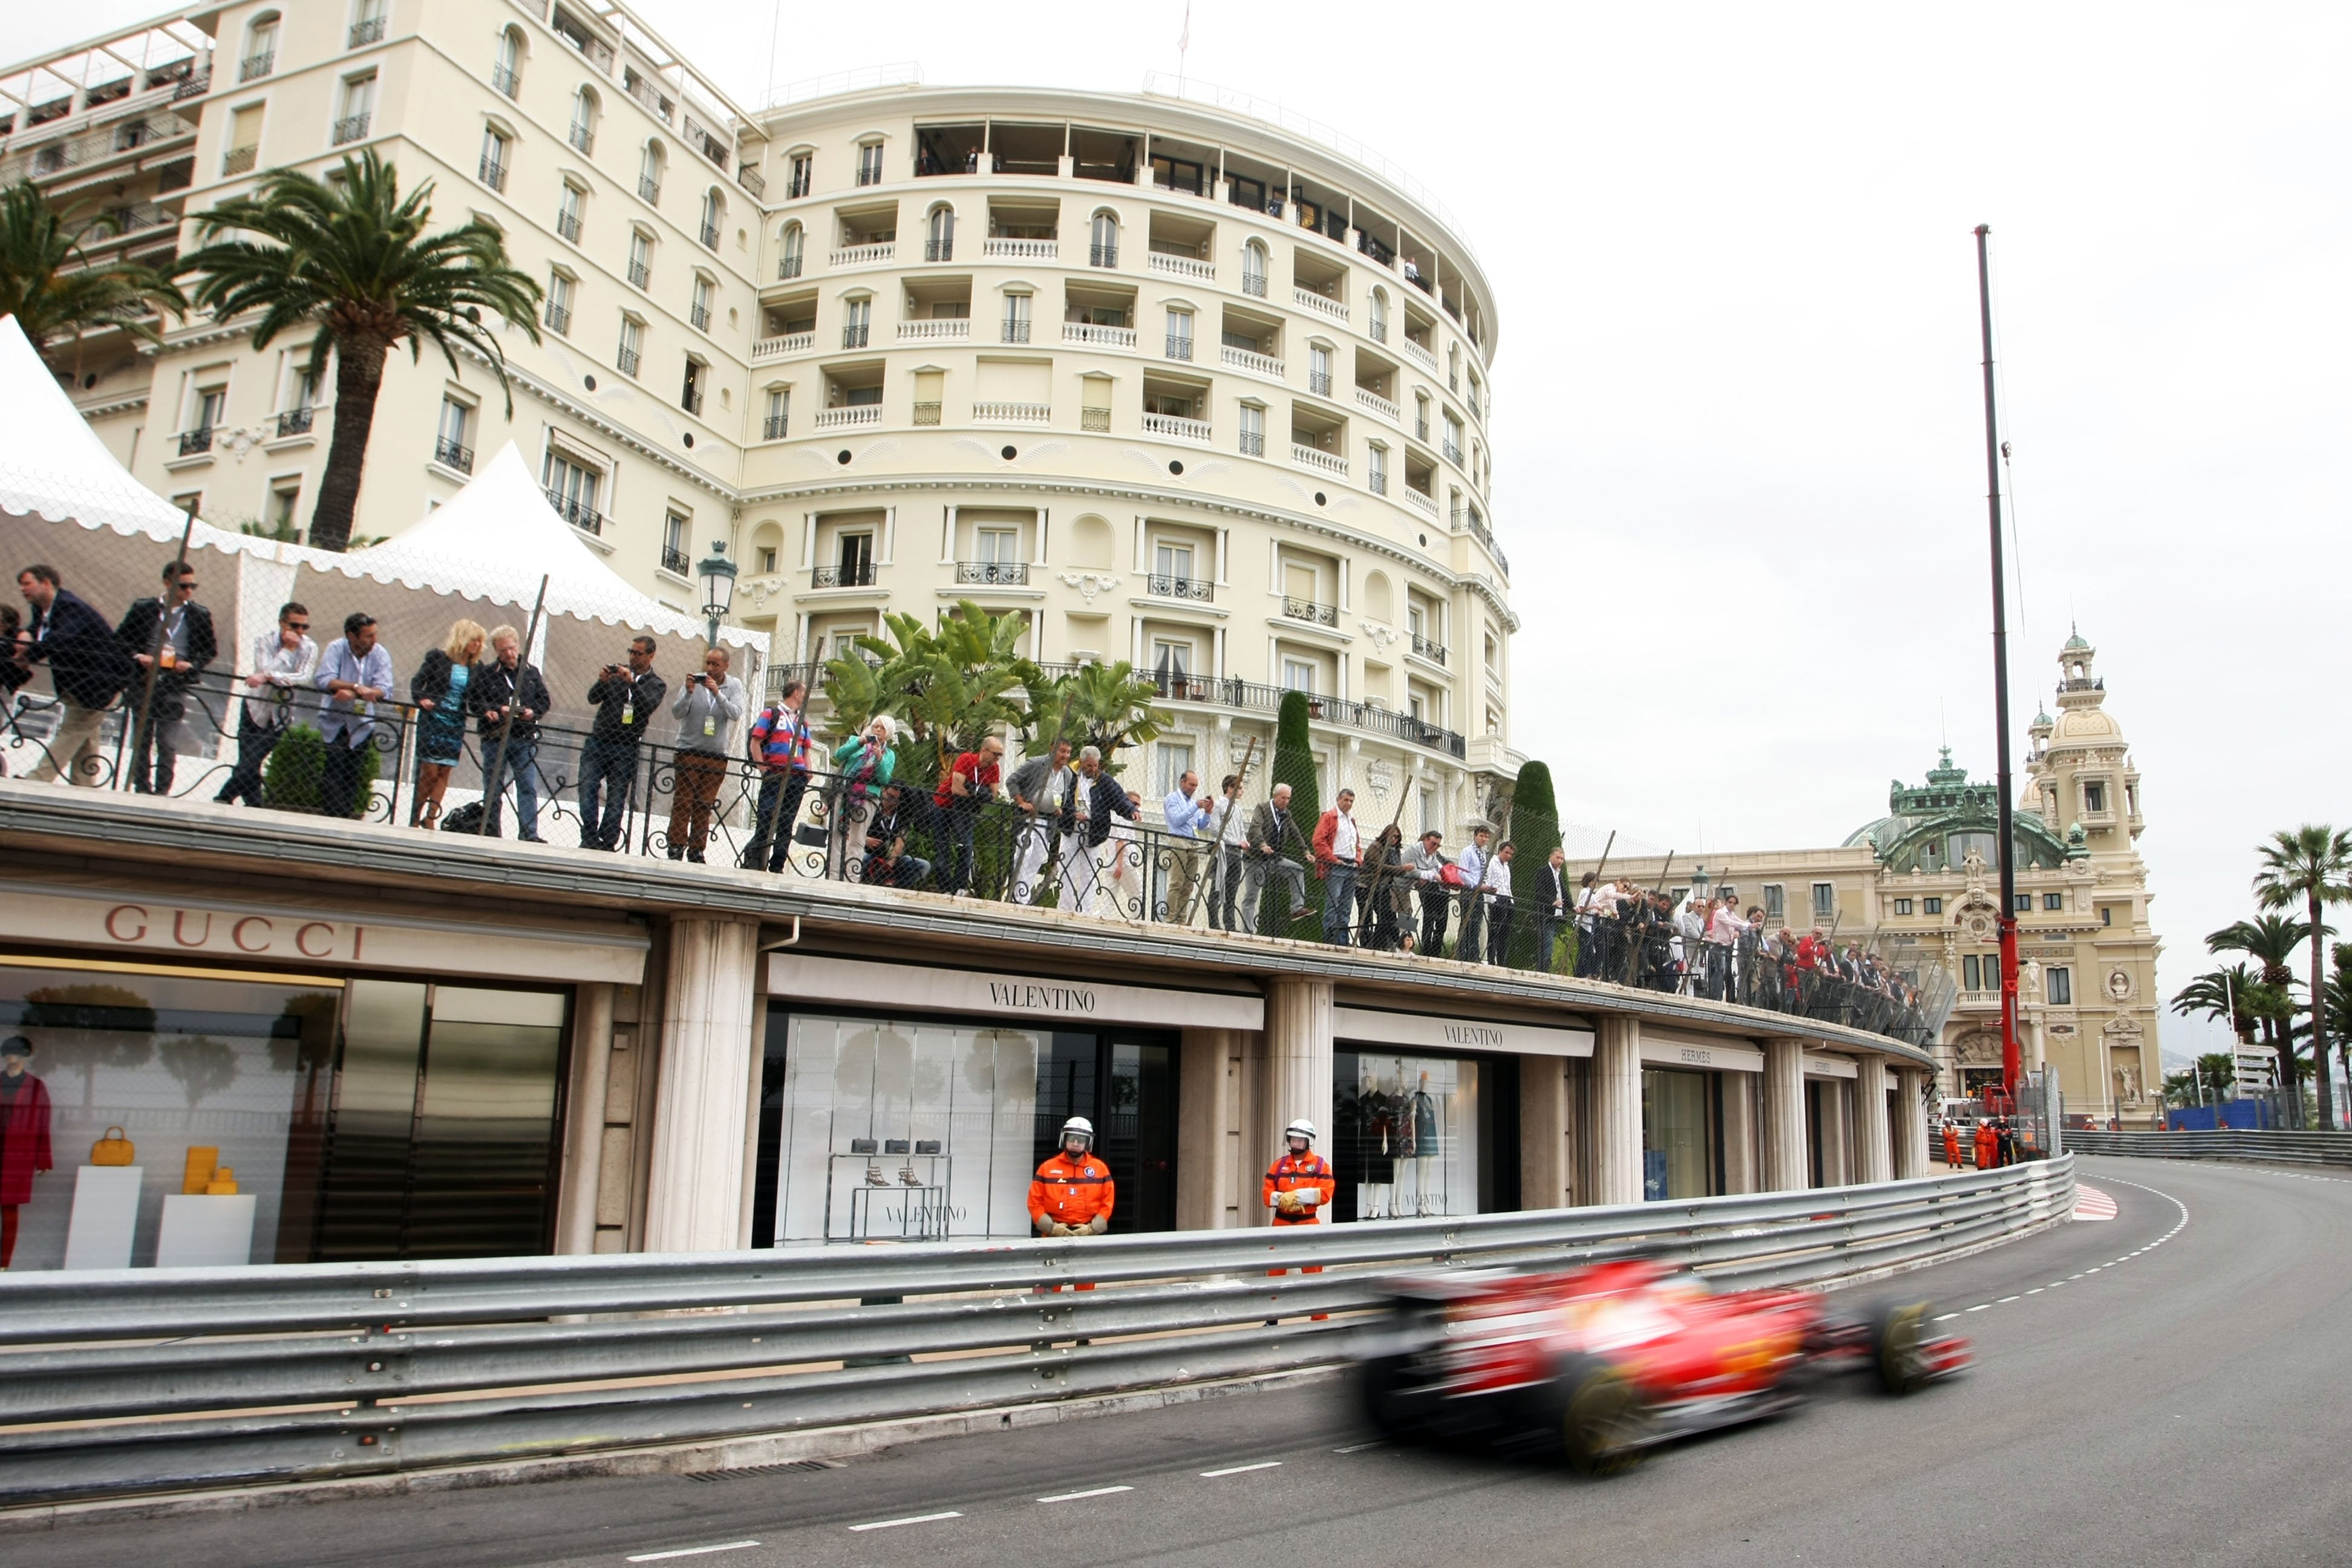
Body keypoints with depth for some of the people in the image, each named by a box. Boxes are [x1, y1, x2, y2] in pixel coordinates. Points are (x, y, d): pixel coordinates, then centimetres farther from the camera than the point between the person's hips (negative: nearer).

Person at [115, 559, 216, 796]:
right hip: (144, 681, 1)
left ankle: (162, 790, 0)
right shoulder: (143, 608, 5)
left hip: (176, 685, -1)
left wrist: (192, 665, -8)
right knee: (142, 740, 8)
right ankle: (142, 788, 15)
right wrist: (137, 657, -10)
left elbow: (211, 650, 9)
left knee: (166, 742, -5)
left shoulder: (200, 615, 5)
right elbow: (120, 639, 8)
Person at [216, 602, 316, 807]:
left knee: (250, 763, -8)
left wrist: (269, 677, -33)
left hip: (280, 715, 0)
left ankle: (223, 800, 9)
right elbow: (266, 669, -23)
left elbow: (304, 678, -23)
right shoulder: (264, 641, -8)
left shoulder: (310, 648, -7)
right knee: (248, 764, -4)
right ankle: (255, 808, 9)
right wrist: (288, 649, -22)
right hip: (255, 708, 0)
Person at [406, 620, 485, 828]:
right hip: (432, 720, -4)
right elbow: (417, 681, 0)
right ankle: (414, 819, 7)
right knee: (430, 772, -6)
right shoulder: (438, 658, 0)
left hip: (456, 725, 4)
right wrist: (421, 699, -18)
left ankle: (430, 818, 4)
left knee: (444, 773, 0)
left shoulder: (476, 668, 9)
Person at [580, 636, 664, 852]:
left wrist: (632, 683, -20)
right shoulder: (616, 672, 15)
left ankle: (608, 843, -1)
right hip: (598, 739, 2)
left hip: (625, 747, -2)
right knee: (588, 786, -10)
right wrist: (602, 682, -11)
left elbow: (649, 707, -9)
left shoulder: (657, 684, 10)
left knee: (617, 796, -3)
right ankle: (589, 838, -7)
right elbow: (593, 699, 8)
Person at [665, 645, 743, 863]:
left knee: (705, 805, 4)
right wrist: (689, 693, -23)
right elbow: (677, 713, -6)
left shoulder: (734, 686, 4)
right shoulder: (694, 681, 0)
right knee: (683, 801, -5)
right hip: (689, 751, -1)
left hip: (717, 755, 1)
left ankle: (696, 850, 8)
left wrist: (718, 693, -24)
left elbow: (736, 714, -12)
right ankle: (676, 847, -2)